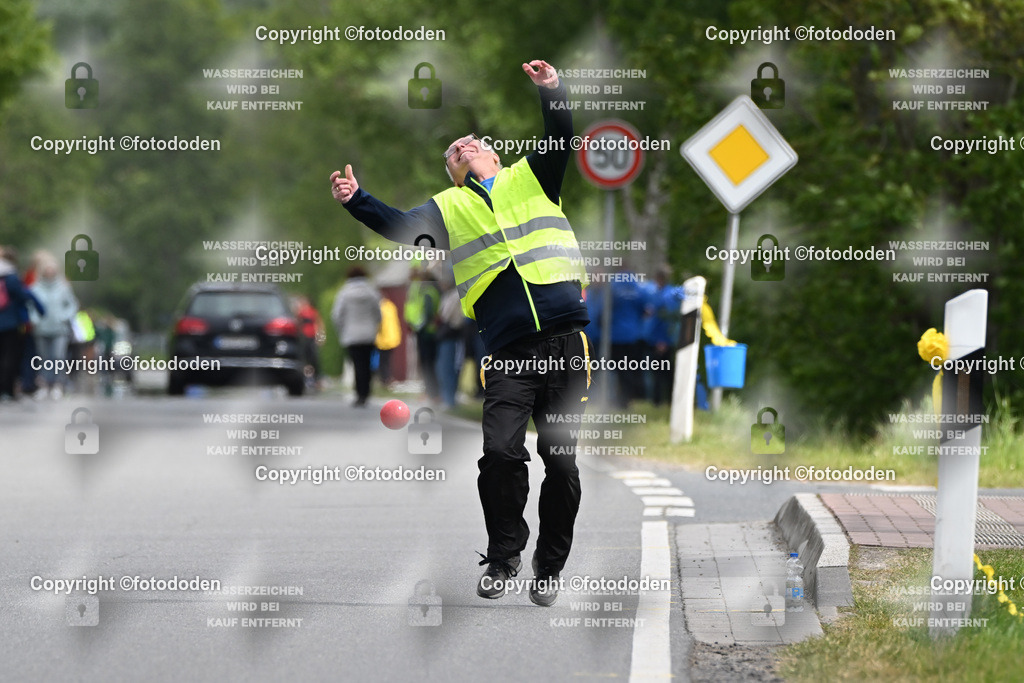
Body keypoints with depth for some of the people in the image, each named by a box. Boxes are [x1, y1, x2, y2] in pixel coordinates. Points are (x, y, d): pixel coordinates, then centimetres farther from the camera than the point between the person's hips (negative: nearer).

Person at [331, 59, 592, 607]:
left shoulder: (530, 177, 20)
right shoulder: (449, 208, 21)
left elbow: (560, 142, 6)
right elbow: (399, 227, 9)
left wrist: (551, 91, -8)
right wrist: (357, 200, -4)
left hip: (565, 339, 0)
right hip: (508, 351, 1)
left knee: (561, 460, -1)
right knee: (501, 450, -14)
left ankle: (550, 567, 11)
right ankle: (503, 556, 3)